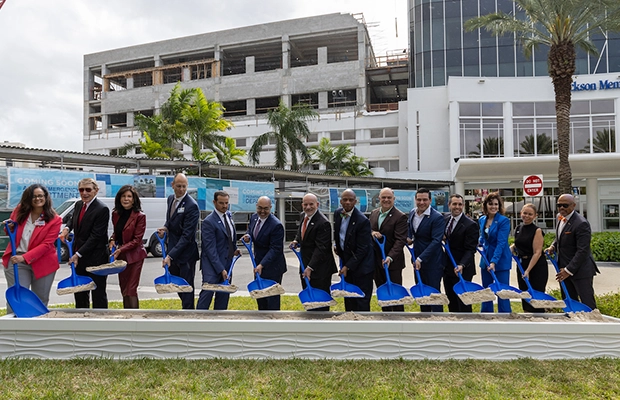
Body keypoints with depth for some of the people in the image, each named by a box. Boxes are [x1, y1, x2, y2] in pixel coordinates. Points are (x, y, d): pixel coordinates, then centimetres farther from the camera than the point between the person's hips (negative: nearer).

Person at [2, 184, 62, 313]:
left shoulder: (54, 219, -8)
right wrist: (9, 228, -7)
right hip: (16, 260, 1)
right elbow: (11, 232, 17)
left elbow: (46, 244, -14)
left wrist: (25, 257, -23)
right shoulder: (19, 210, 1)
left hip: (42, 263, -1)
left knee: (41, 301, 10)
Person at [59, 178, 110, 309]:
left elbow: (96, 236, -20)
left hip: (95, 259, -8)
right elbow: (73, 219, 25)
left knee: (98, 293, 2)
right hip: (78, 256, 8)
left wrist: (78, 254, -18)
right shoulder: (78, 204, 6)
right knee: (79, 292, 19)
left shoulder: (102, 209, -18)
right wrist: (67, 228, 2)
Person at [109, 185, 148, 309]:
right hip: (120, 256, 7)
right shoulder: (116, 214, 4)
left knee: (130, 290, -7)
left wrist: (121, 249, -22)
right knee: (124, 290, 14)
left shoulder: (140, 216, -14)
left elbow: (137, 240, -15)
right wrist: (112, 240, -3)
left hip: (134, 256, -6)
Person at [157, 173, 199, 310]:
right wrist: (165, 228, -2)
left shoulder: (192, 205, -21)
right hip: (172, 248, 8)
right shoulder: (171, 198, 4)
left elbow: (187, 235, -23)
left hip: (185, 253, -8)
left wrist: (170, 255, -26)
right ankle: (187, 306, 38)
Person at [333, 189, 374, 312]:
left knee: (361, 301, 0)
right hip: (346, 261, 7)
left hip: (361, 266, -7)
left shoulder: (362, 221, -22)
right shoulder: (337, 213, 0)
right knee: (349, 299, 16)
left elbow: (362, 249, -20)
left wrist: (347, 267, -18)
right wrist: (337, 245, 7)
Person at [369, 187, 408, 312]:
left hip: (392, 262, -6)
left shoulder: (400, 216, -12)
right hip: (376, 261, 6)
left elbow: (400, 240, -18)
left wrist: (390, 257, -30)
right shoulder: (374, 213, 8)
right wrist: (371, 232, -11)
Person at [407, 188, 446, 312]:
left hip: (432, 261, -7)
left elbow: (436, 241, -22)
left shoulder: (437, 217, -18)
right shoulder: (412, 213, 4)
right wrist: (409, 238, 1)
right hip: (417, 259, 7)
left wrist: (421, 259, -26)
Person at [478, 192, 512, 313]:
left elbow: (501, 243, -19)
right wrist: (479, 241, -4)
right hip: (486, 259, 6)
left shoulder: (504, 221, -13)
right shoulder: (482, 219, 6)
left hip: (501, 261, -6)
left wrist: (494, 262, -27)